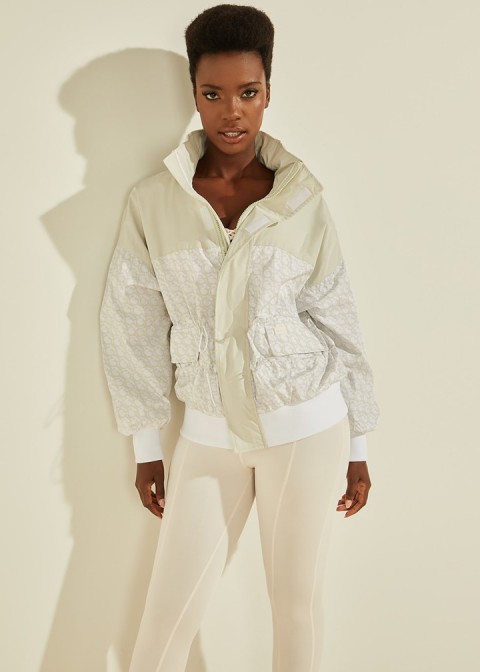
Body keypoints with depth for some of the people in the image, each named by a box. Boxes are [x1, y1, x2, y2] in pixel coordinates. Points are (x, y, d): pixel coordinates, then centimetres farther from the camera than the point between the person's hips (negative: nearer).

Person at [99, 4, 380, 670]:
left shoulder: (302, 197, -5)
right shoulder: (152, 201, -4)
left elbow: (338, 320, 0)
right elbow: (135, 329, 1)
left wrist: (359, 446, 4)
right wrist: (147, 447, 4)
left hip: (306, 424, 0)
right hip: (209, 434, 1)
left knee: (298, 595, 13)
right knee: (169, 613, 6)